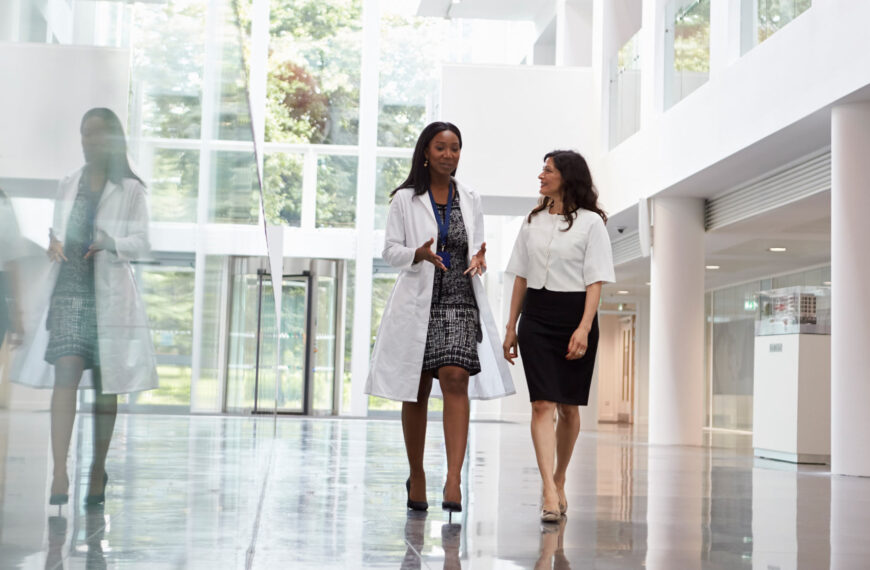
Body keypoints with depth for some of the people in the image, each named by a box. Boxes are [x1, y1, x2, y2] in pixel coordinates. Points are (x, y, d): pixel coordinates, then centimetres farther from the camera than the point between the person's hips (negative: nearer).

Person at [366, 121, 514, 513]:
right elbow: (390, 251, 3)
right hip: (418, 301, -1)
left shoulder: (470, 200, 12)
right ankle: (416, 476, 23)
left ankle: (454, 481, -22)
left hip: (460, 301, 1)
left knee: (455, 379, -18)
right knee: (416, 392, 6)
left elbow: (475, 249, 15)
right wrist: (419, 254, -17)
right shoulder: (405, 200, 4)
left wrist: (478, 260, -9)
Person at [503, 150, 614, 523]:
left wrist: (584, 328, -17)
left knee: (568, 406, 6)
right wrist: (511, 327, 13)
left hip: (575, 316, -3)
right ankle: (550, 493, -17)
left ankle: (559, 480, 25)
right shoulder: (533, 222, 14)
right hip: (536, 317, 3)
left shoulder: (590, 222, -1)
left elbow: (595, 281, -6)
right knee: (543, 404, -10)